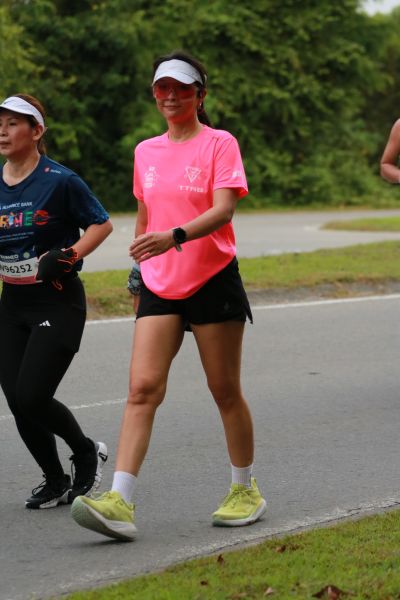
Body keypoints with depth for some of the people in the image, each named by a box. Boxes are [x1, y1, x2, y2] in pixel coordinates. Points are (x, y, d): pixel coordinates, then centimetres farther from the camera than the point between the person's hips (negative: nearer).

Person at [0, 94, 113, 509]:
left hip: (58, 302, -6)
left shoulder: (59, 180, -11)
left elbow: (101, 224, -4)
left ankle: (86, 452, 15)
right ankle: (55, 482, 20)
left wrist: (68, 256, -17)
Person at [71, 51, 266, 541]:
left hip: (213, 281, -4)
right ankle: (119, 503, -20)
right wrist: (138, 272, 20)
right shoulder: (146, 151, 12)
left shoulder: (220, 144, -4)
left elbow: (223, 210, -18)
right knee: (142, 388, -10)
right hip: (160, 286, 4)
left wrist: (175, 237, -33)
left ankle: (245, 490, 24)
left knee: (225, 391, 5)